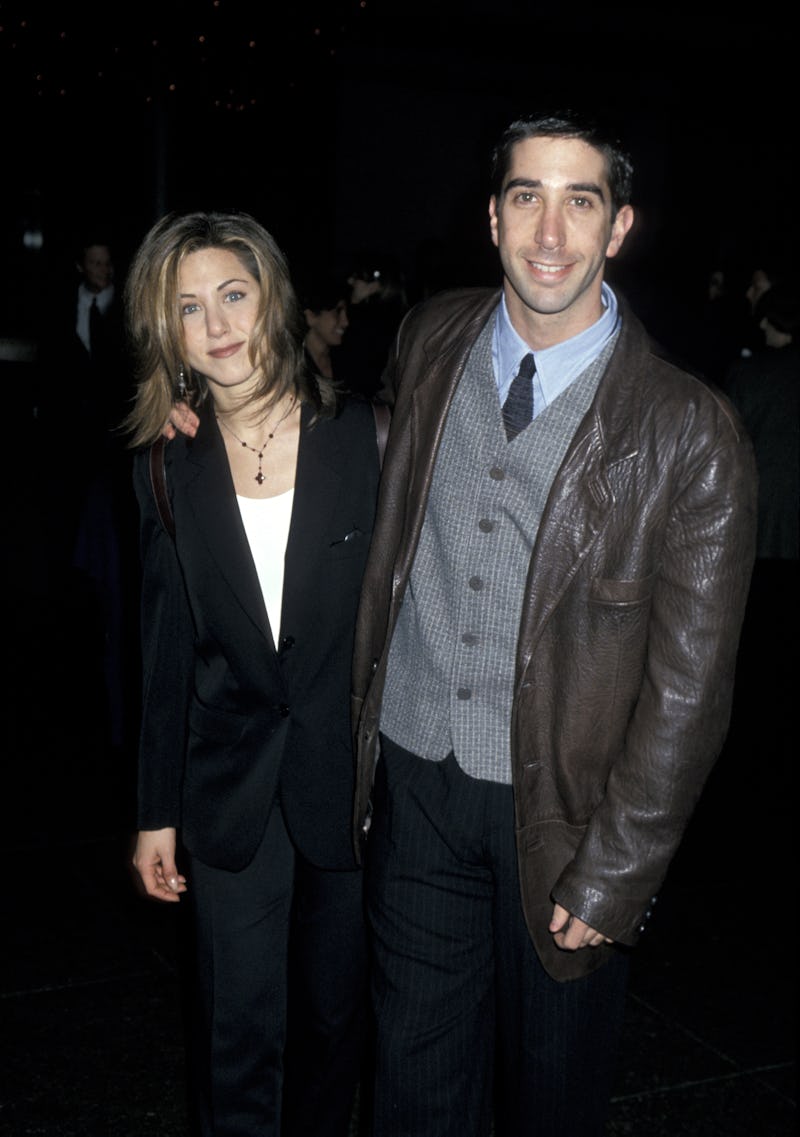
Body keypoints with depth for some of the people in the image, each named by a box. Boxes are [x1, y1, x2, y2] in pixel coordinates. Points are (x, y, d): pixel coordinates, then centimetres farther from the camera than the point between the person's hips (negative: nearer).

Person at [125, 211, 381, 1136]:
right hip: (231, 790, 1)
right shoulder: (168, 468, 0)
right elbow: (166, 652, 4)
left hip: (349, 775, 0)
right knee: (240, 1033, 8)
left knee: (335, 1015, 16)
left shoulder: (363, 438, -7)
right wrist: (157, 813, 5)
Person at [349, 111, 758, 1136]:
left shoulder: (691, 433, -13)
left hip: (562, 810, -2)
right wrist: (359, 729, 13)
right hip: (413, 783, 3)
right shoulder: (430, 341, -1)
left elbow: (688, 686, -11)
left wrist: (610, 878, -11)